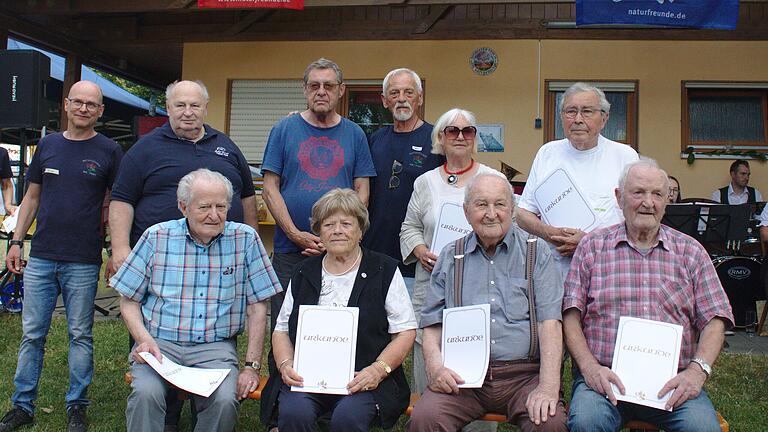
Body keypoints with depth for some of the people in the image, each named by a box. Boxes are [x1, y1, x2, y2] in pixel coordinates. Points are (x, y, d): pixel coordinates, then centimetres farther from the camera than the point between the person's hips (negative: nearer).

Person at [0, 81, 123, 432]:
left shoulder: (109, 151, -1)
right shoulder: (47, 145, 9)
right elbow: (32, 196, 14)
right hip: (40, 257, 3)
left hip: (83, 261, -3)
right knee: (32, 334, 9)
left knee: (80, 336, 7)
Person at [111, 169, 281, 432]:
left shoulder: (245, 240, 2)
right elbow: (129, 301, 10)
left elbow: (257, 308, 2)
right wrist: (144, 339, -8)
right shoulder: (156, 237, 4)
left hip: (216, 347, 0)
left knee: (225, 401, -28)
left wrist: (251, 366, -4)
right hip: (159, 344, 1)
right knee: (146, 393, -30)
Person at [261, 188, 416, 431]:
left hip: (361, 378, -2)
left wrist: (378, 369, -13)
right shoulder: (304, 273, 16)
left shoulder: (384, 270, 6)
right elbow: (282, 329, 17)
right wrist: (285, 364, -3)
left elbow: (406, 331, 2)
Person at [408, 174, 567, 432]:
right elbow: (432, 324, 12)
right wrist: (435, 367, -8)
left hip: (523, 374, -1)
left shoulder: (536, 253, 8)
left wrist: (548, 387, -14)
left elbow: (549, 322, -1)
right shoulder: (450, 257, 14)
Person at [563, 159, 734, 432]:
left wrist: (697, 370, -8)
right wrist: (590, 367, -11)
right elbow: (571, 315, 3)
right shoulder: (592, 246, 10)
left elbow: (714, 320, 9)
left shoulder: (691, 252, 15)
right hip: (605, 376, -2)